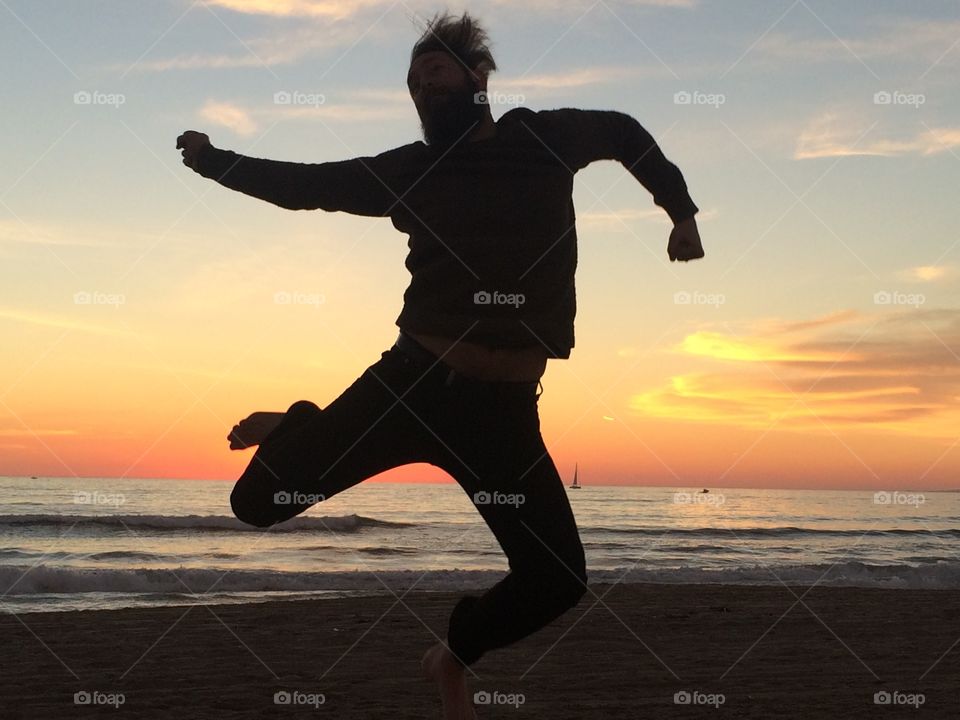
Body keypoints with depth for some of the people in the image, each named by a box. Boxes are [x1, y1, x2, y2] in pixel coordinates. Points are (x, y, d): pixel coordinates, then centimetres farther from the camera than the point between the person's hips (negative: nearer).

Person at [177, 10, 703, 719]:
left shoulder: (546, 139, 7)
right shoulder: (410, 169, 6)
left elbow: (625, 132, 24)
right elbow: (305, 185, 11)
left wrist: (681, 212, 17)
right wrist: (211, 160, 3)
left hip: (505, 408, 1)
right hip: (412, 383, 0)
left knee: (558, 581, -2)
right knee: (259, 501, -7)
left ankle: (454, 656, 28)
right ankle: (297, 432, 29)